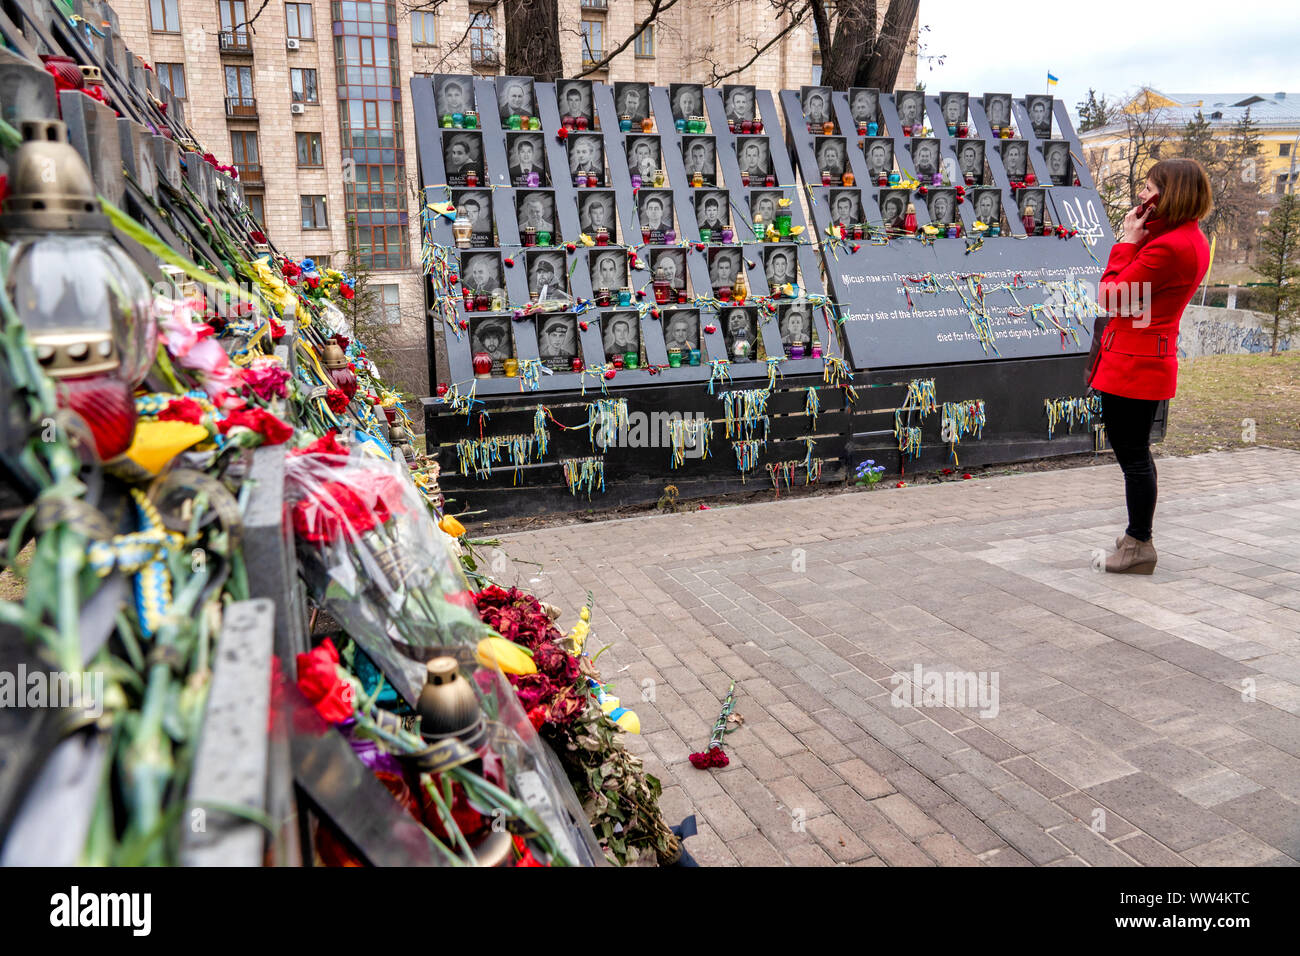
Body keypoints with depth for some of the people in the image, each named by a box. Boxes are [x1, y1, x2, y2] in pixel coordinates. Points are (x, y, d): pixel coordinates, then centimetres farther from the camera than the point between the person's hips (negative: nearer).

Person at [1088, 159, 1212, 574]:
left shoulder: (1167, 248, -21)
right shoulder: (1193, 239, 13)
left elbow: (1110, 295, -16)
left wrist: (1128, 240, -10)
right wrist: (1138, 240, 8)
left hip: (1132, 364, -11)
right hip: (1151, 358, 11)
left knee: (1132, 455, -1)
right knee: (1136, 453, 20)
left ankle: (1139, 547, 9)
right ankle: (1137, 537, 31)